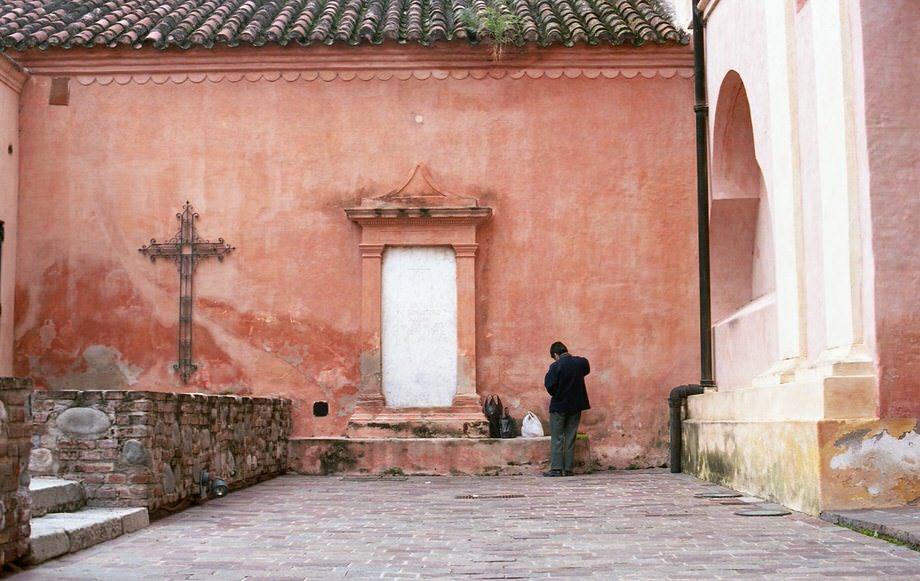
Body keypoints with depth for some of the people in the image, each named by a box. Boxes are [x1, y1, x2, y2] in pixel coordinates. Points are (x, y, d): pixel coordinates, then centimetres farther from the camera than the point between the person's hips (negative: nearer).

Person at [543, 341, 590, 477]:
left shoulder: (556, 366, -17)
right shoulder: (581, 362, -1)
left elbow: (550, 387, -19)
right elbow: (586, 370, 21)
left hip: (559, 406, -4)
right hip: (576, 405, 4)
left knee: (557, 438, 3)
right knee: (570, 438, 9)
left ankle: (556, 468, -3)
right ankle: (568, 469, 7)